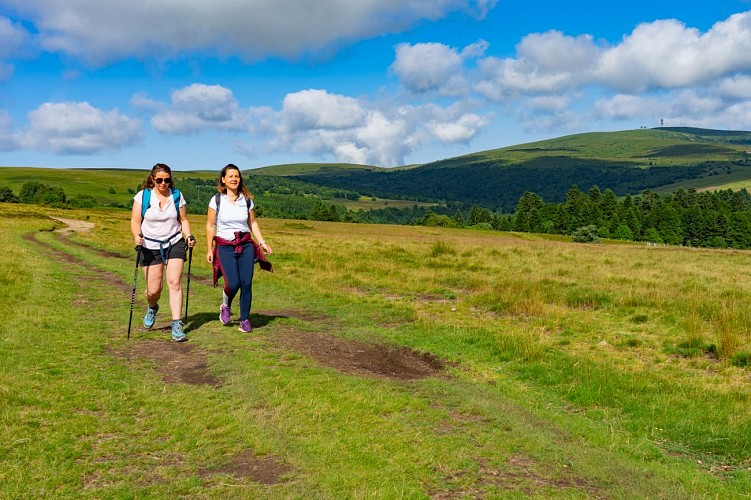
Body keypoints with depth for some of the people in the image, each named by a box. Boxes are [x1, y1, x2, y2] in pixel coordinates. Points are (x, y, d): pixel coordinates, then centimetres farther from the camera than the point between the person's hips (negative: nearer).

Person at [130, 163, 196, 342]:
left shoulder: (177, 195, 3)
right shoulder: (142, 196, -3)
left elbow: (183, 220, 10)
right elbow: (135, 221, -2)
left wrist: (189, 236, -7)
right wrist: (137, 236, -22)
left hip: (174, 244, 1)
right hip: (150, 247, -1)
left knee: (174, 282, -14)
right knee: (153, 290, 0)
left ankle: (177, 325, -11)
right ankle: (152, 308, 38)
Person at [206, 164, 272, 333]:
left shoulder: (247, 200, 5)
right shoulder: (216, 200, -2)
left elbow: (253, 223, 14)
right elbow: (210, 226, 2)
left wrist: (262, 242, 5)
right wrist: (209, 249, -1)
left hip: (246, 245, 3)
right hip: (225, 246, -2)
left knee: (246, 283, -5)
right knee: (233, 284, -14)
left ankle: (245, 320, 10)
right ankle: (225, 306, 20)